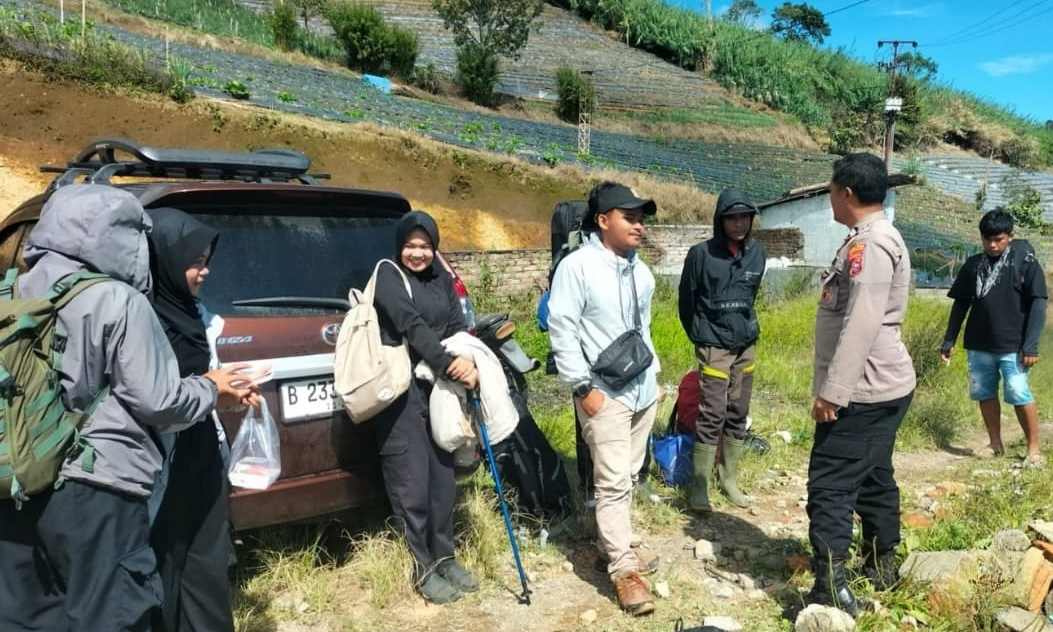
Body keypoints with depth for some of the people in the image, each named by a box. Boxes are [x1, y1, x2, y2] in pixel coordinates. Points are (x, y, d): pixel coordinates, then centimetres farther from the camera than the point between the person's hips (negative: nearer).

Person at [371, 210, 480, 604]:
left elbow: (457, 327, 4)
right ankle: (424, 568, 15)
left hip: (439, 390, 6)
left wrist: (468, 364, -15)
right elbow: (410, 325, -17)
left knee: (442, 477, 12)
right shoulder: (387, 276, -4)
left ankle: (444, 557, 27)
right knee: (412, 483, 0)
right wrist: (449, 363, -23)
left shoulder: (442, 279, 14)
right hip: (400, 392, -6)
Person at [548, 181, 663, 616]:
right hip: (605, 392, -7)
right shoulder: (577, 266, -12)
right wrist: (582, 386, -17)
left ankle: (613, 544, 29)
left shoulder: (640, 270, 11)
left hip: (642, 388, 7)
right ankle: (623, 569, 4)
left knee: (629, 476, 13)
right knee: (613, 481, -5)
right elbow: (561, 329, -15)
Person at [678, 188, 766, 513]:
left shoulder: (757, 253, 2)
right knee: (712, 415, -7)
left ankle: (730, 479, 22)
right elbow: (686, 299, -2)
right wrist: (699, 336, 4)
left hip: (746, 345, 5)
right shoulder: (701, 254, -11)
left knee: (738, 415, 10)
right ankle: (699, 485, 2)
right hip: (714, 347, -5)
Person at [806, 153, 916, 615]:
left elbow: (860, 325, -25)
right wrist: (836, 387, 22)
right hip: (881, 386, 11)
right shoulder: (875, 238, 15)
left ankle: (831, 592, -4)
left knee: (830, 486, -7)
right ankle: (880, 566, 32)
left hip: (863, 391, -11)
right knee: (874, 479, 19)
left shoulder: (869, 243, -18)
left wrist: (831, 391, -23)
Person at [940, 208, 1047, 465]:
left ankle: (1034, 448, 6)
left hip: (1013, 346, -4)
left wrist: (1031, 345, -13)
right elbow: (961, 304, 11)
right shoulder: (973, 265, 6)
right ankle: (995, 443, 22)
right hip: (979, 346, 4)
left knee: (1019, 395, -7)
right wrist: (948, 341, 9)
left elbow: (1038, 304, -6)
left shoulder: (1025, 263, -4)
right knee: (984, 393, 9)